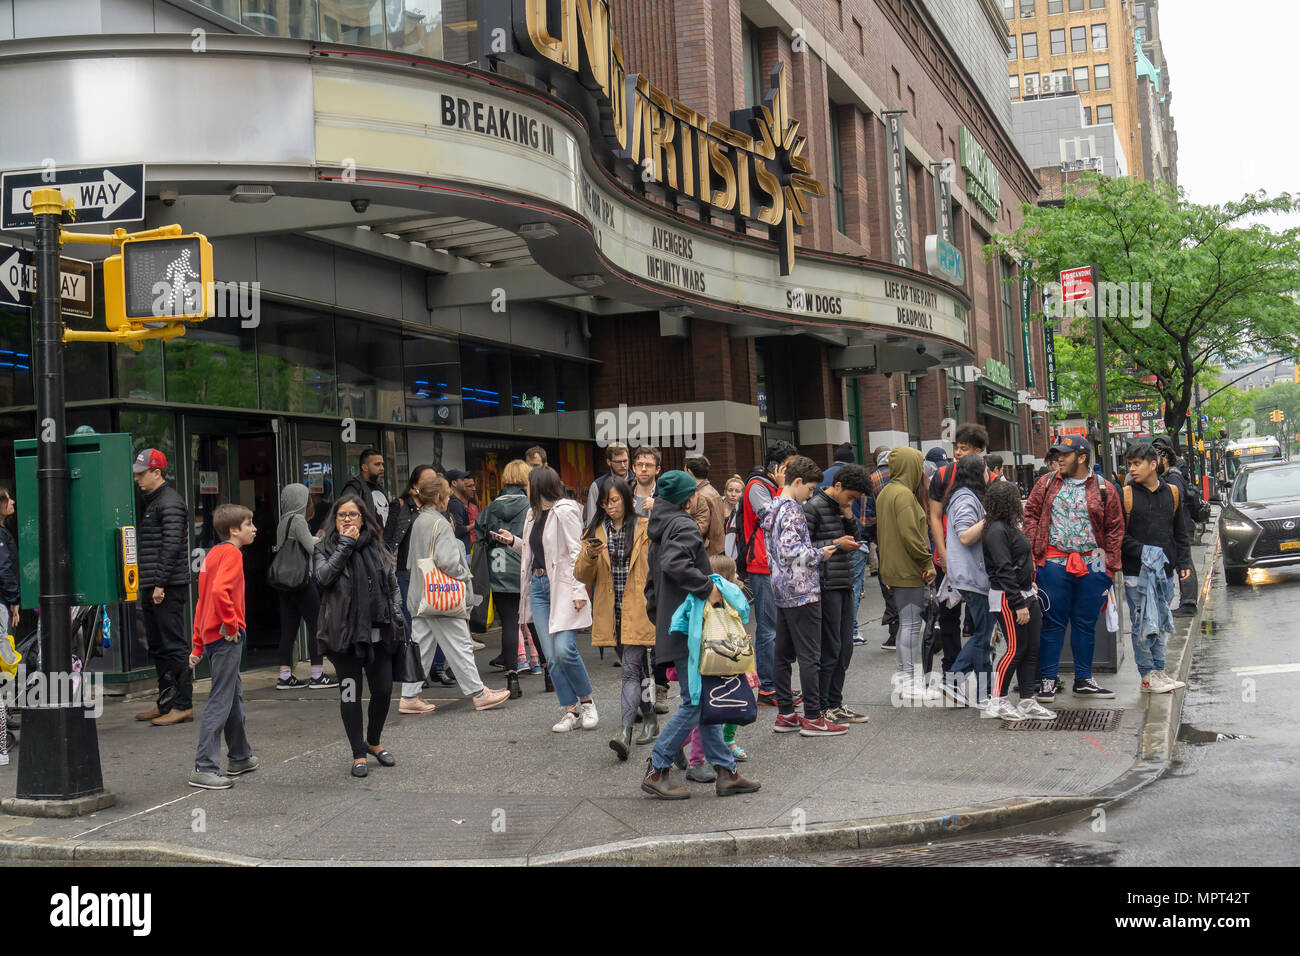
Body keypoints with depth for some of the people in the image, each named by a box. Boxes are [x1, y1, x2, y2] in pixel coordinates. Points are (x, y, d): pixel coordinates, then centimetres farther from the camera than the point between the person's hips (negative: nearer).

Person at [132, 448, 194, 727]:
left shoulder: (170, 503, -11)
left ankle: (183, 705, -6)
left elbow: (172, 545, -19)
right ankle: (165, 704, 19)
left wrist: (161, 583, -22)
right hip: (151, 588, 10)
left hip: (169, 588, -10)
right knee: (158, 648, 13)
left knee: (174, 646, -8)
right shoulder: (150, 501, 20)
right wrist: (144, 586, 19)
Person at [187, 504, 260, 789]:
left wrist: (199, 646, 21)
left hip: (212, 636, 10)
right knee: (221, 702, -8)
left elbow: (202, 601, 20)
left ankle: (240, 757, 33)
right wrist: (231, 626, -18)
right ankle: (204, 769, -9)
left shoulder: (214, 553, 18)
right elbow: (220, 590, -28)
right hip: (226, 638, -10)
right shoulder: (231, 553, -11)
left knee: (234, 697, 21)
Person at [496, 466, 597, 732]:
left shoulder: (565, 511, -9)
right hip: (538, 586, 8)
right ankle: (571, 711, 8)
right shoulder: (533, 513, 17)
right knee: (551, 657, 2)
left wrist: (578, 591, -19)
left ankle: (587, 701, 4)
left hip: (562, 587, -8)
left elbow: (576, 552, -13)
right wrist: (513, 541, 14)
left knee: (564, 650, -17)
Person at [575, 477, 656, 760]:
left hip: (638, 610, -4)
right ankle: (650, 720, 29)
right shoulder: (595, 532, 10)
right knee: (636, 667, 15)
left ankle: (625, 731, -21)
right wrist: (589, 557, -15)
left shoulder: (646, 529, 0)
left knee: (631, 669, -13)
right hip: (610, 613, 4)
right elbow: (581, 575, 5)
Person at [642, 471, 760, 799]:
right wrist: (708, 588, -23)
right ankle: (656, 771, -2)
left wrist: (658, 617, 25)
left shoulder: (661, 528, 18)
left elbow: (652, 582, 23)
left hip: (673, 627, 10)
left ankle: (725, 771, 14)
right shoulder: (684, 526, -12)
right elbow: (676, 564, -31)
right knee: (695, 703, -6)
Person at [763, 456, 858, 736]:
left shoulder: (772, 508, 15)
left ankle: (785, 714, 18)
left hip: (782, 591, 10)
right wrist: (820, 555, -10)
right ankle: (812, 718, -2)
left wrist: (832, 544, 17)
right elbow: (791, 550, -25)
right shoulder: (792, 510, -15)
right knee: (810, 655, -5)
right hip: (802, 592, -10)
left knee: (783, 653, 12)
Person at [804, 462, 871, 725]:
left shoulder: (841, 506, 14)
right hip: (827, 586, -8)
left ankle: (834, 705, 19)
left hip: (845, 584, 8)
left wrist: (849, 517, 1)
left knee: (845, 648, 11)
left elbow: (854, 538, 18)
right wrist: (835, 544, -17)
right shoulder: (813, 507, -11)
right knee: (830, 649, -5)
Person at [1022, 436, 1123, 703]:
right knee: (1052, 622, 0)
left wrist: (1110, 565, 2)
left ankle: (1083, 680, 20)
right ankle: (1048, 680, 7)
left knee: (1086, 623, 9)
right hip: (1054, 563, -1)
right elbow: (1030, 514, 8)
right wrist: (1034, 549, -3)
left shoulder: (1104, 489, 4)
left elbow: (1115, 528, 7)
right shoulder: (1047, 484, 6)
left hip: (1091, 565, 1)